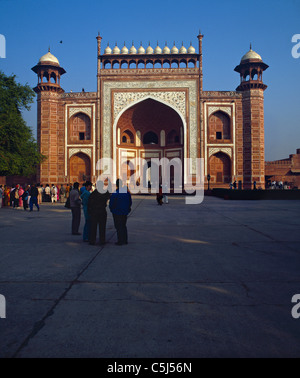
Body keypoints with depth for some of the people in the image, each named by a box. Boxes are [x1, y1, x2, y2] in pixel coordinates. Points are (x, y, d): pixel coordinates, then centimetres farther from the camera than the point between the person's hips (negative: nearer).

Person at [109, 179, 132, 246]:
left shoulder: (115, 194, -19)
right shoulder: (127, 192, 1)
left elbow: (111, 204, -13)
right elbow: (130, 202, 10)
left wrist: (111, 209, 8)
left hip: (117, 213, -6)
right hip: (125, 212, 6)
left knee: (119, 227, 1)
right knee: (123, 226, 18)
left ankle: (120, 241, 4)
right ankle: (125, 240, 22)